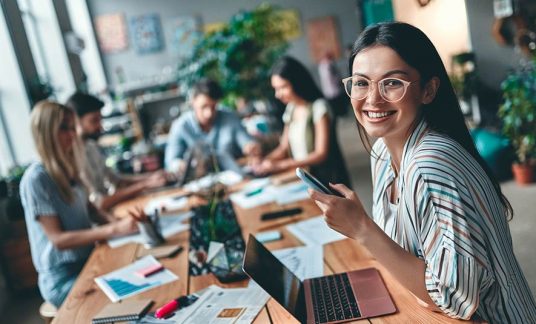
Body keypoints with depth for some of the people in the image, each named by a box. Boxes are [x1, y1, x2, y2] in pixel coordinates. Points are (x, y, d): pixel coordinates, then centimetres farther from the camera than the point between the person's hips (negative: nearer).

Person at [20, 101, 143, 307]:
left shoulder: (66, 168, 5)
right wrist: (114, 229, -29)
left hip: (87, 261, 7)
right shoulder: (36, 178, -19)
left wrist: (117, 221, -9)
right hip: (63, 279, -7)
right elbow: (58, 239, -21)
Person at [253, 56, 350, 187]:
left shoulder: (318, 107, -10)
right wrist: (265, 161, -7)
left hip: (326, 178, -5)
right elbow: (284, 148, 13)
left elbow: (321, 154, -13)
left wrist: (280, 165, -18)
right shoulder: (291, 109, 9)